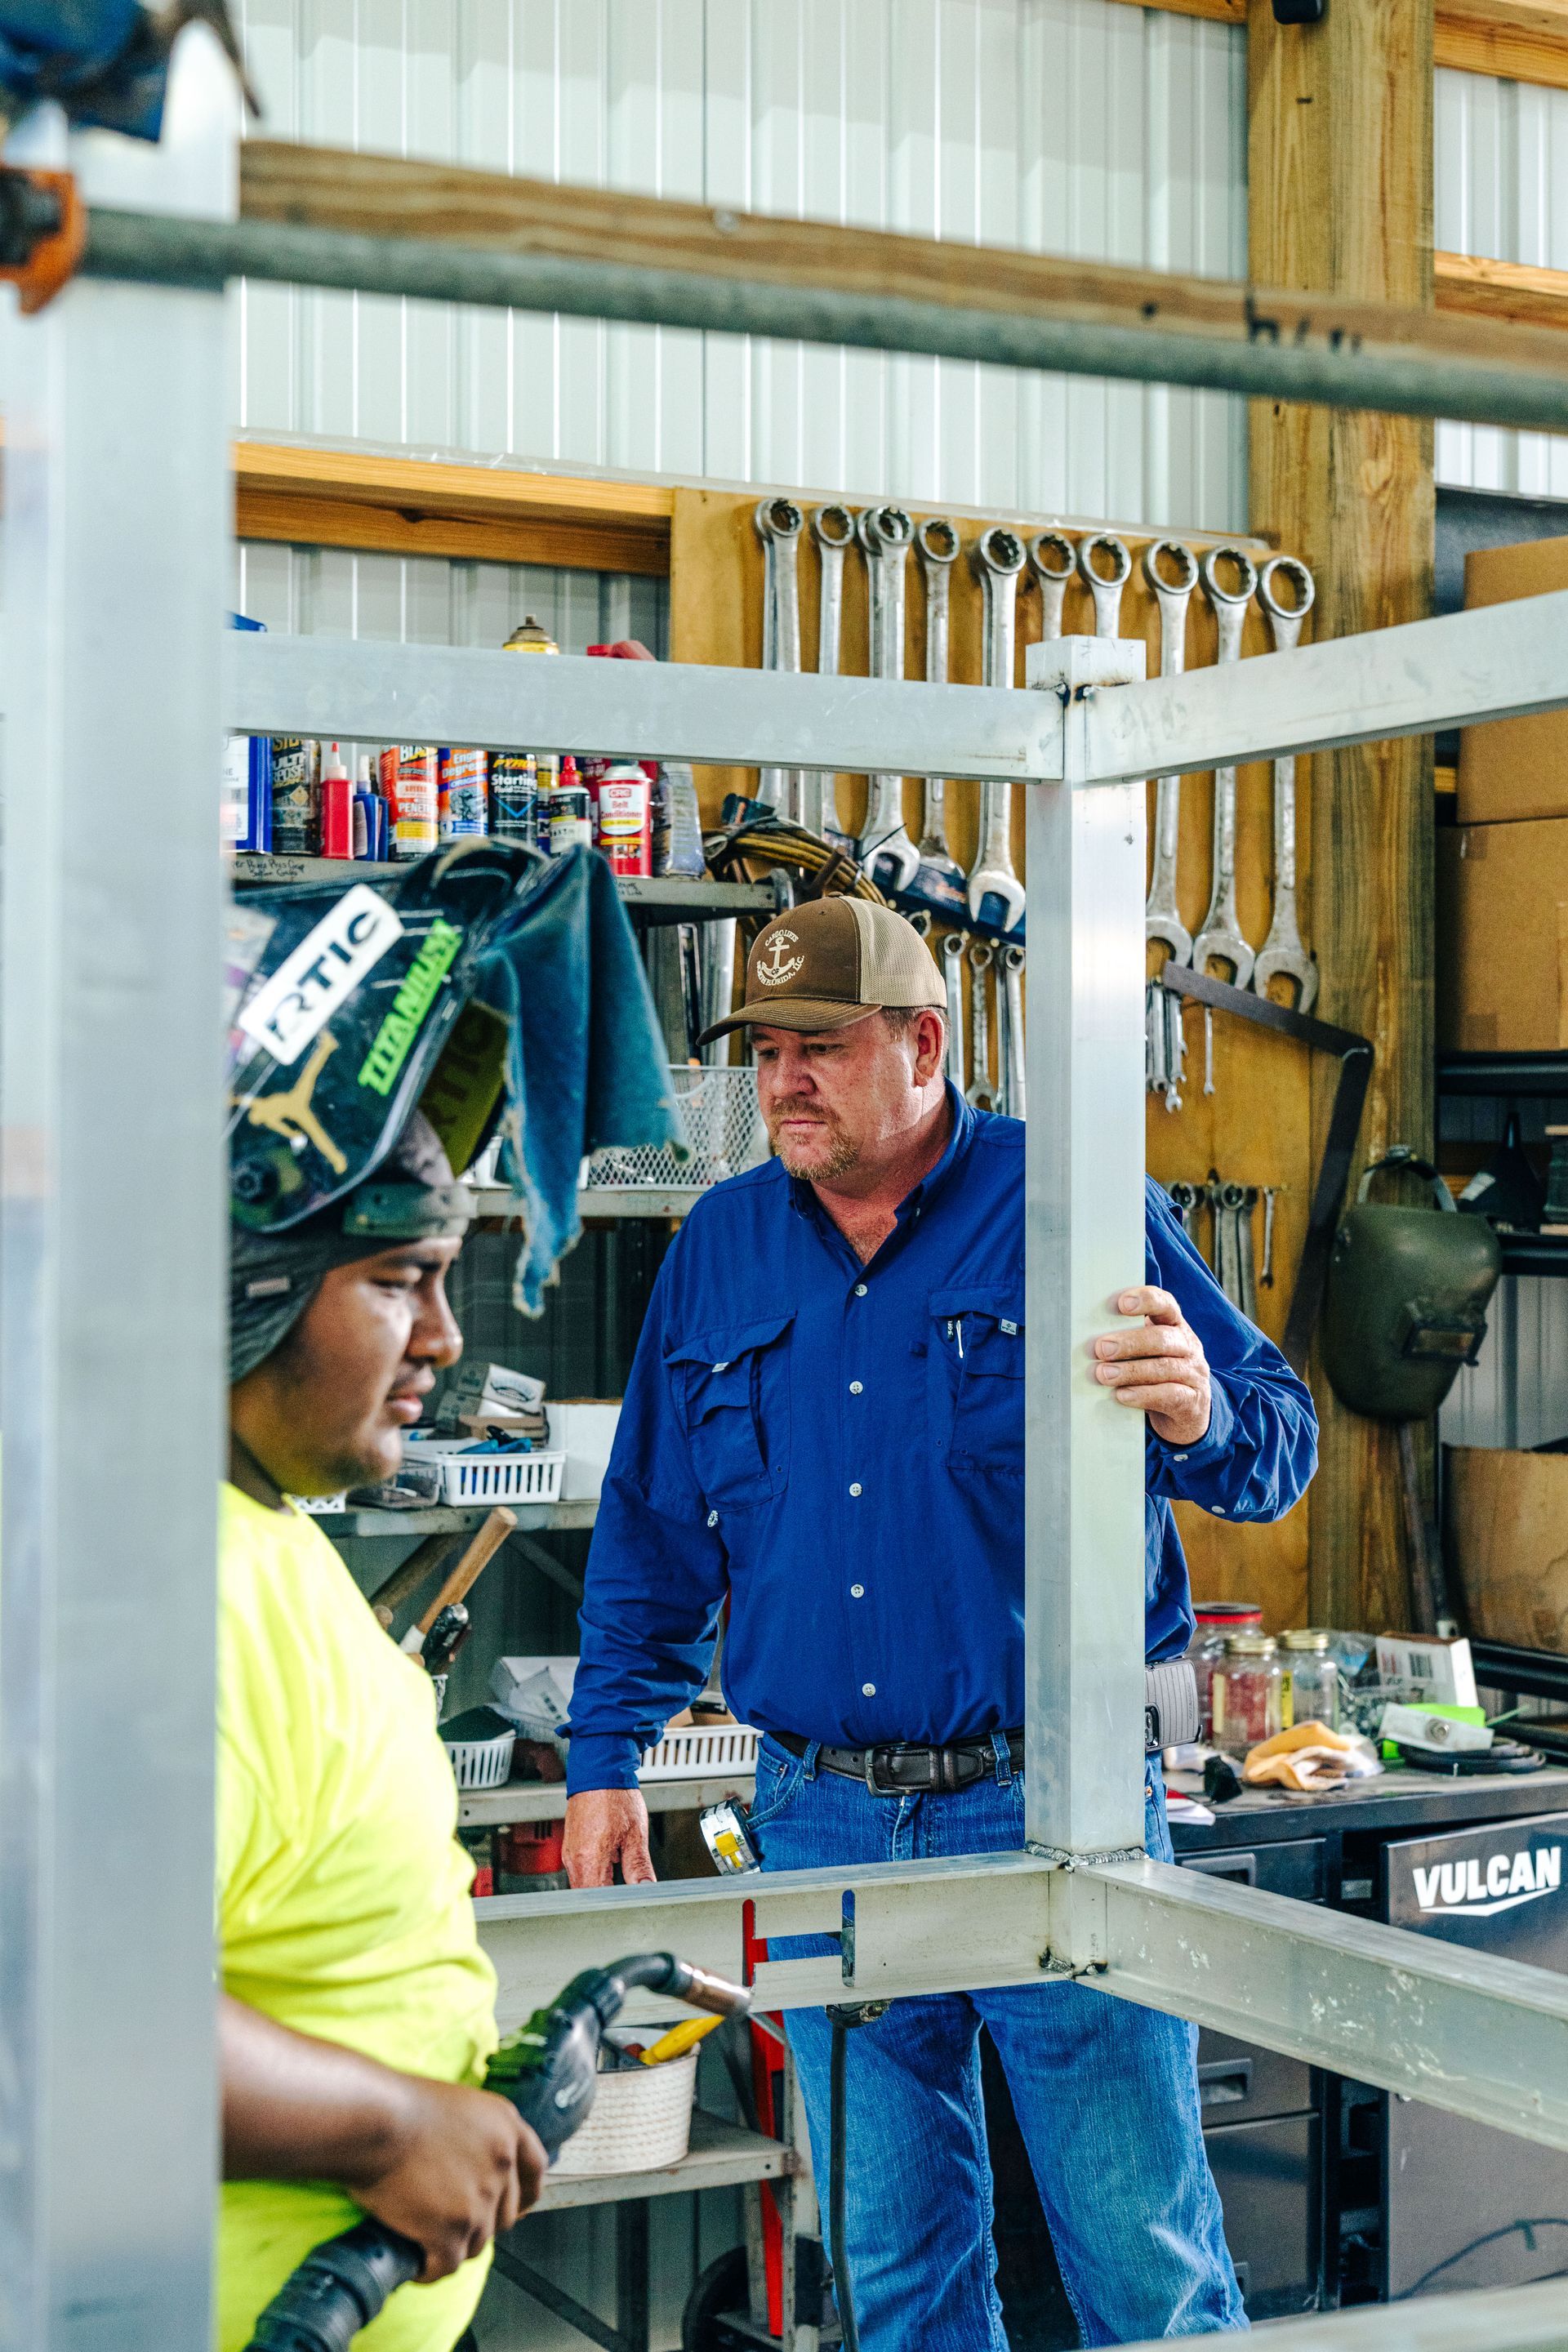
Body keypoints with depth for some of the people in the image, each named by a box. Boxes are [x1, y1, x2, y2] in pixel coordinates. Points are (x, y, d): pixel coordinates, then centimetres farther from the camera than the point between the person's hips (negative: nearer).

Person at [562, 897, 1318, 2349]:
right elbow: (648, 1534, 16)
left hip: (1048, 1808, -3)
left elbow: (1280, 1447, -3)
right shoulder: (720, 1247, 10)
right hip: (822, 1824, 4)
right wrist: (604, 1760, 11)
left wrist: (1201, 1421, -26)